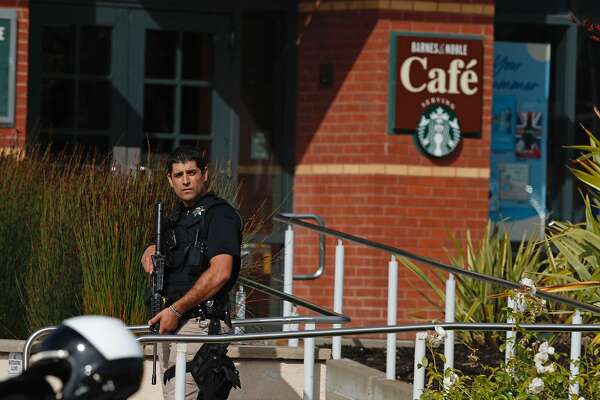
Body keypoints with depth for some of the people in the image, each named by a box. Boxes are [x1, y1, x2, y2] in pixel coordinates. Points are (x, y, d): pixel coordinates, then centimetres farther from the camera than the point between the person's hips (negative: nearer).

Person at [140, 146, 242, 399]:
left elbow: (220, 274, -21)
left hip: (200, 324, -10)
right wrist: (151, 252, 9)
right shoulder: (178, 215, 19)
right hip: (172, 323, 10)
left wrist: (176, 310, -18)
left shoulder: (220, 215, -10)